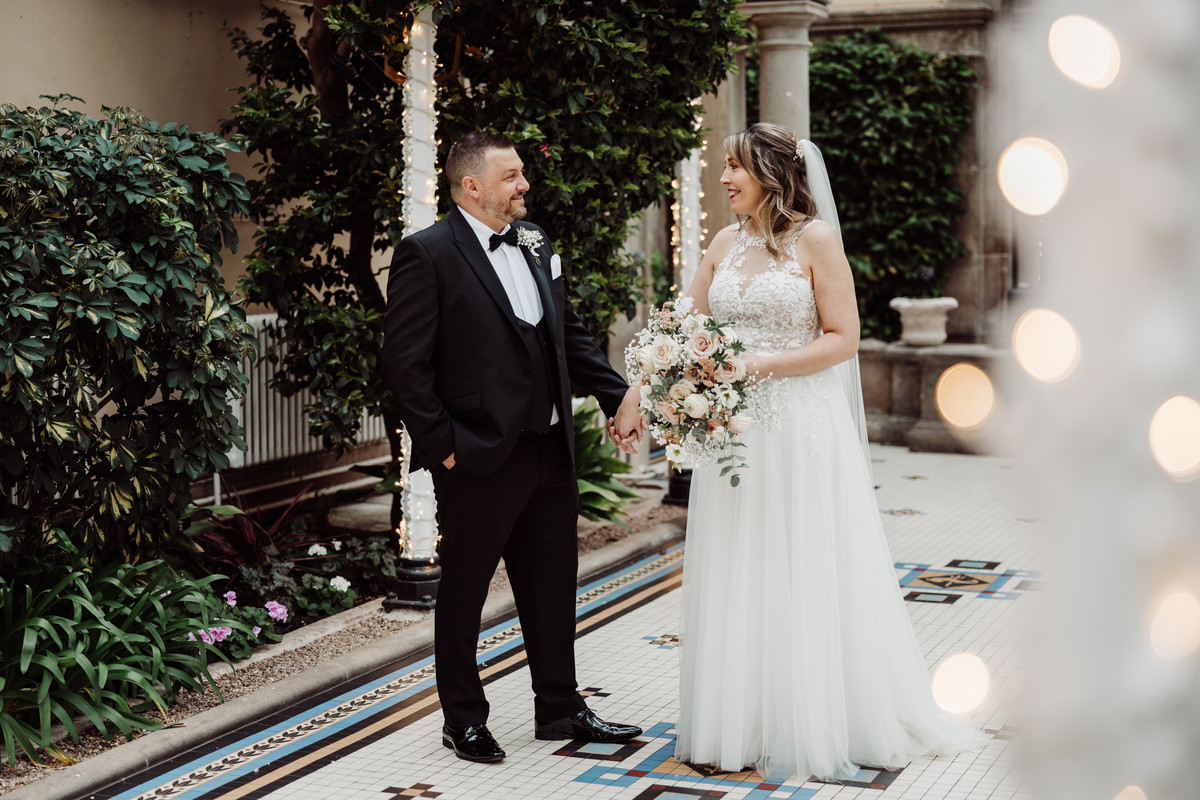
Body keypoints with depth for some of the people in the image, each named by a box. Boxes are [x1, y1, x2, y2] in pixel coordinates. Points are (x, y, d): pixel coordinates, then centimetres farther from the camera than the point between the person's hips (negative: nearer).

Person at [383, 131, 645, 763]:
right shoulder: (427, 254, -11)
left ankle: (559, 708, 29)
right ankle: (463, 719, 24)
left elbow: (570, 332, 17)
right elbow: (405, 362, -14)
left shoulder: (535, 244, 10)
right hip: (479, 457, -7)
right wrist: (441, 444, -15)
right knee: (463, 592, 9)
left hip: (551, 450, 7)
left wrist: (619, 397, 8)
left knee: (553, 585, 15)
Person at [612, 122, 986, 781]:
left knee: (804, 579, 1)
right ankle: (742, 725, 17)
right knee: (734, 579, 7)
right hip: (732, 428, 5)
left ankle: (815, 726, 14)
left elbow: (843, 339, -9)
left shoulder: (815, 239, -5)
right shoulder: (725, 244, 11)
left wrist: (766, 365, -18)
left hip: (802, 428, -5)